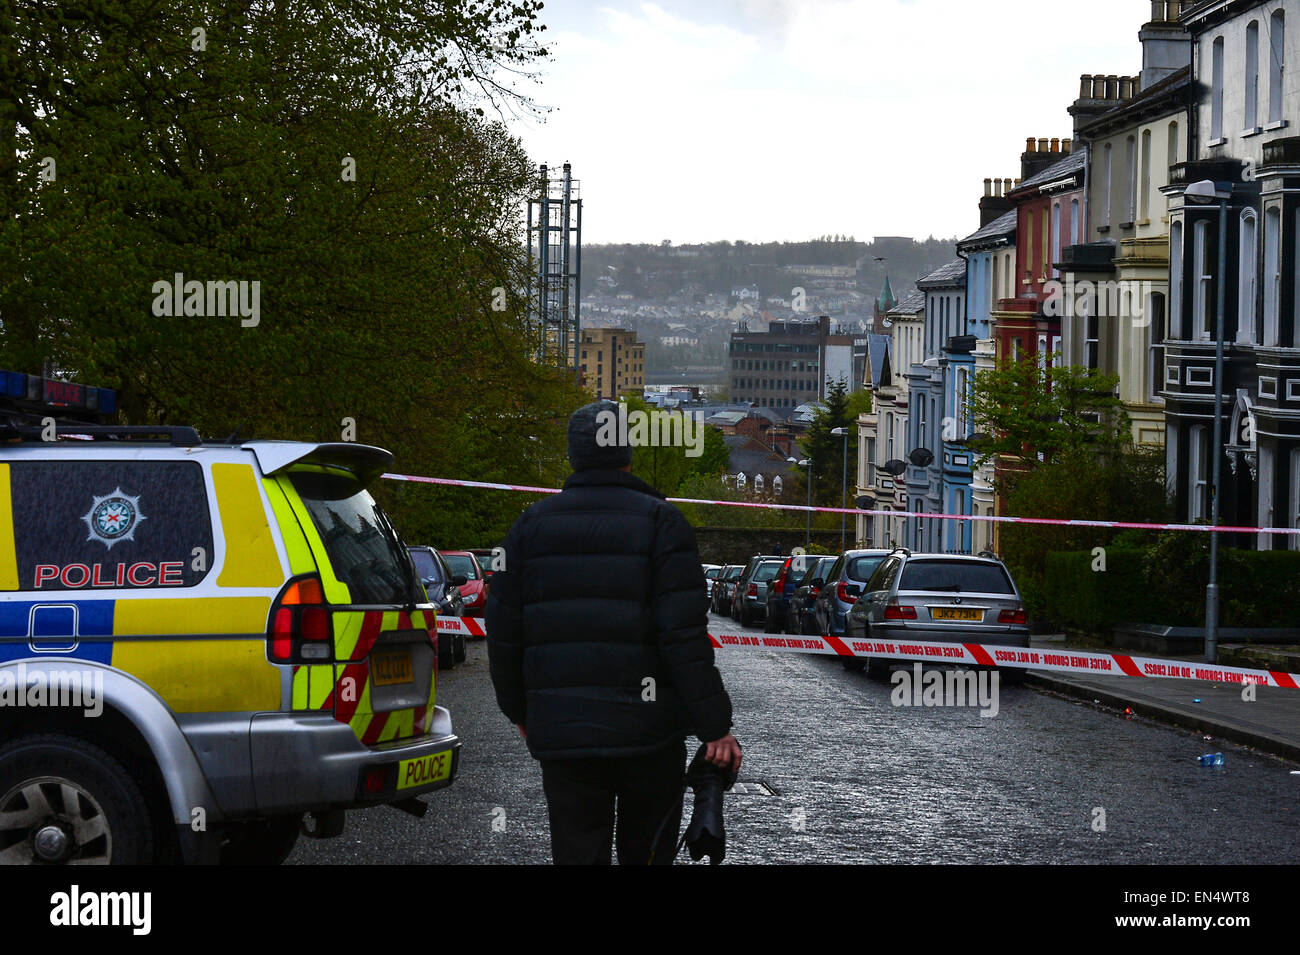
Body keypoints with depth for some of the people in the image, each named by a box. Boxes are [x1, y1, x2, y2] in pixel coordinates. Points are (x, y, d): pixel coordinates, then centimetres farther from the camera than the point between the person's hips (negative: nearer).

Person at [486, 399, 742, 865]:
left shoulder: (531, 524, 8)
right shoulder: (658, 522, -5)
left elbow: (503, 631, 10)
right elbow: (685, 637, -12)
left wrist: (519, 711, 24)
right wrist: (714, 727, -9)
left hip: (560, 734, 3)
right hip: (647, 730, -2)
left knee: (577, 853, 4)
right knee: (646, 850, 11)